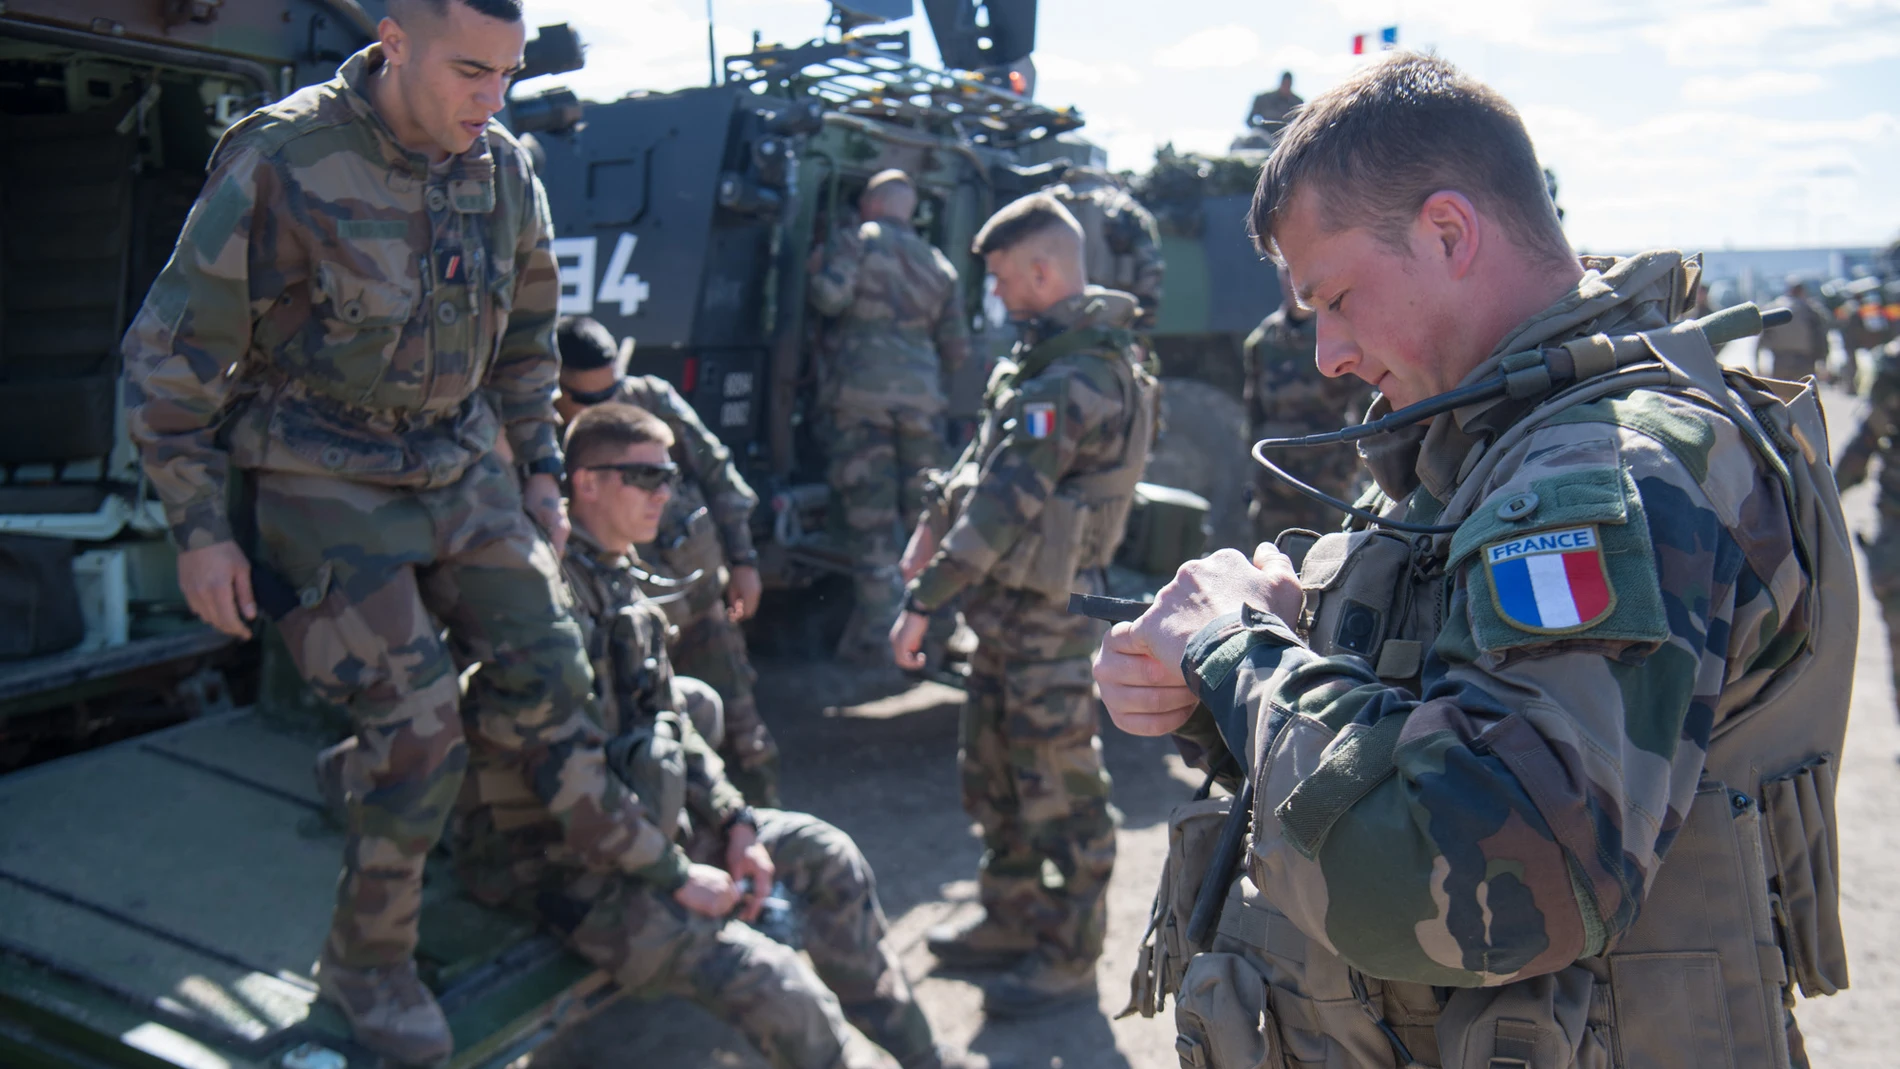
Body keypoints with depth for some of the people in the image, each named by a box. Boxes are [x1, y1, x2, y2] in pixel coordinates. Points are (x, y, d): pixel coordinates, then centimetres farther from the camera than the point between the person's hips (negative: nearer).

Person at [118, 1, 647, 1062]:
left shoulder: (505, 169, -2)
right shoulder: (283, 161, -18)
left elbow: (526, 333, 15)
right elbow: (172, 354, -12)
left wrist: (541, 467, 13)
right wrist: (199, 528, -12)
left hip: (461, 466, 5)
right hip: (325, 483, -5)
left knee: (546, 666, -4)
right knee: (417, 725, -10)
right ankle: (367, 961, 12)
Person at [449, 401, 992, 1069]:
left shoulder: (617, 577, 10)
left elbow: (667, 719, 15)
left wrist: (734, 822, 5)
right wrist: (676, 875, -19)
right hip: (549, 860, -10)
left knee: (824, 853, 12)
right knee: (785, 994, -22)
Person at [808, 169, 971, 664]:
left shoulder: (857, 240, 5)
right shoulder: (939, 263, 20)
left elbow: (830, 297, -11)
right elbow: (958, 349, 18)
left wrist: (818, 268, 10)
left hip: (862, 391, -4)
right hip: (922, 395, 4)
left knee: (869, 517, -2)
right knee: (928, 511, 12)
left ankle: (878, 635, -2)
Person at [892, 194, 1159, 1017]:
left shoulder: (1074, 380, -24)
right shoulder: (1051, 353, 10)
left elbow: (1004, 507, -27)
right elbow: (988, 458, 20)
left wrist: (922, 602, -24)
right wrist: (935, 523, 21)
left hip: (1047, 617, -10)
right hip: (1011, 609, 10)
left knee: (1059, 792, 3)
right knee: (991, 772, 20)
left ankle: (1069, 958, 17)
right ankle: (1011, 922, 35)